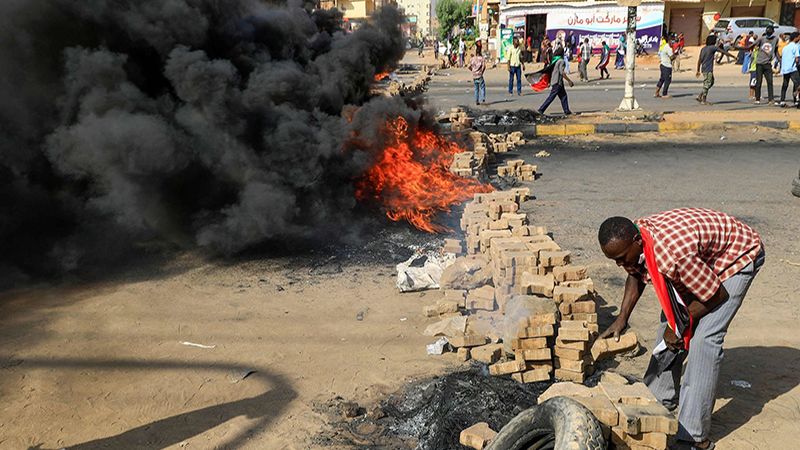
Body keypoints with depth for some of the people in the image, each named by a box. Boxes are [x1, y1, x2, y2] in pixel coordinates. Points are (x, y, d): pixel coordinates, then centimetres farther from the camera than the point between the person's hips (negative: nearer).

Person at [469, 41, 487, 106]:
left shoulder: (472, 59, 4)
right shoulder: (482, 58, -7)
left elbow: (469, 67, 4)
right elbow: (484, 66, -15)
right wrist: (482, 72, 0)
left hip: (474, 76, 4)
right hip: (480, 76, -4)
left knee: (476, 88, 13)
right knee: (482, 88, 1)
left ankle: (477, 101, 12)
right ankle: (482, 100, -9)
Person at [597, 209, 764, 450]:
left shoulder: (671, 254, -41)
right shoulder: (632, 240, -16)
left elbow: (716, 295, -27)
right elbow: (636, 276, 7)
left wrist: (680, 326, -15)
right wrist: (622, 319, -1)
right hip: (703, 258, 9)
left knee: (704, 337, -17)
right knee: (671, 317, 8)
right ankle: (661, 398, 26)